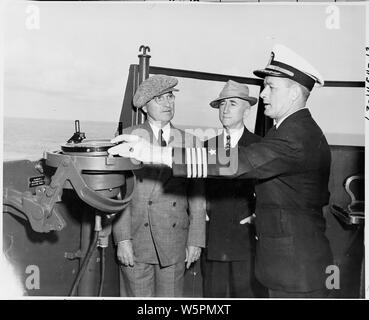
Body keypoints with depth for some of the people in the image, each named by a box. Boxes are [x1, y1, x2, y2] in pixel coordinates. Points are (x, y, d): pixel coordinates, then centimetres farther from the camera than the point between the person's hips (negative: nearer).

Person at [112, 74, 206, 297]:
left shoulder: (188, 142, 5)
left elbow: (197, 196, 5)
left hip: (174, 244, 2)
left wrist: (195, 240, 2)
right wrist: (122, 239, -10)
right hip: (136, 241, -1)